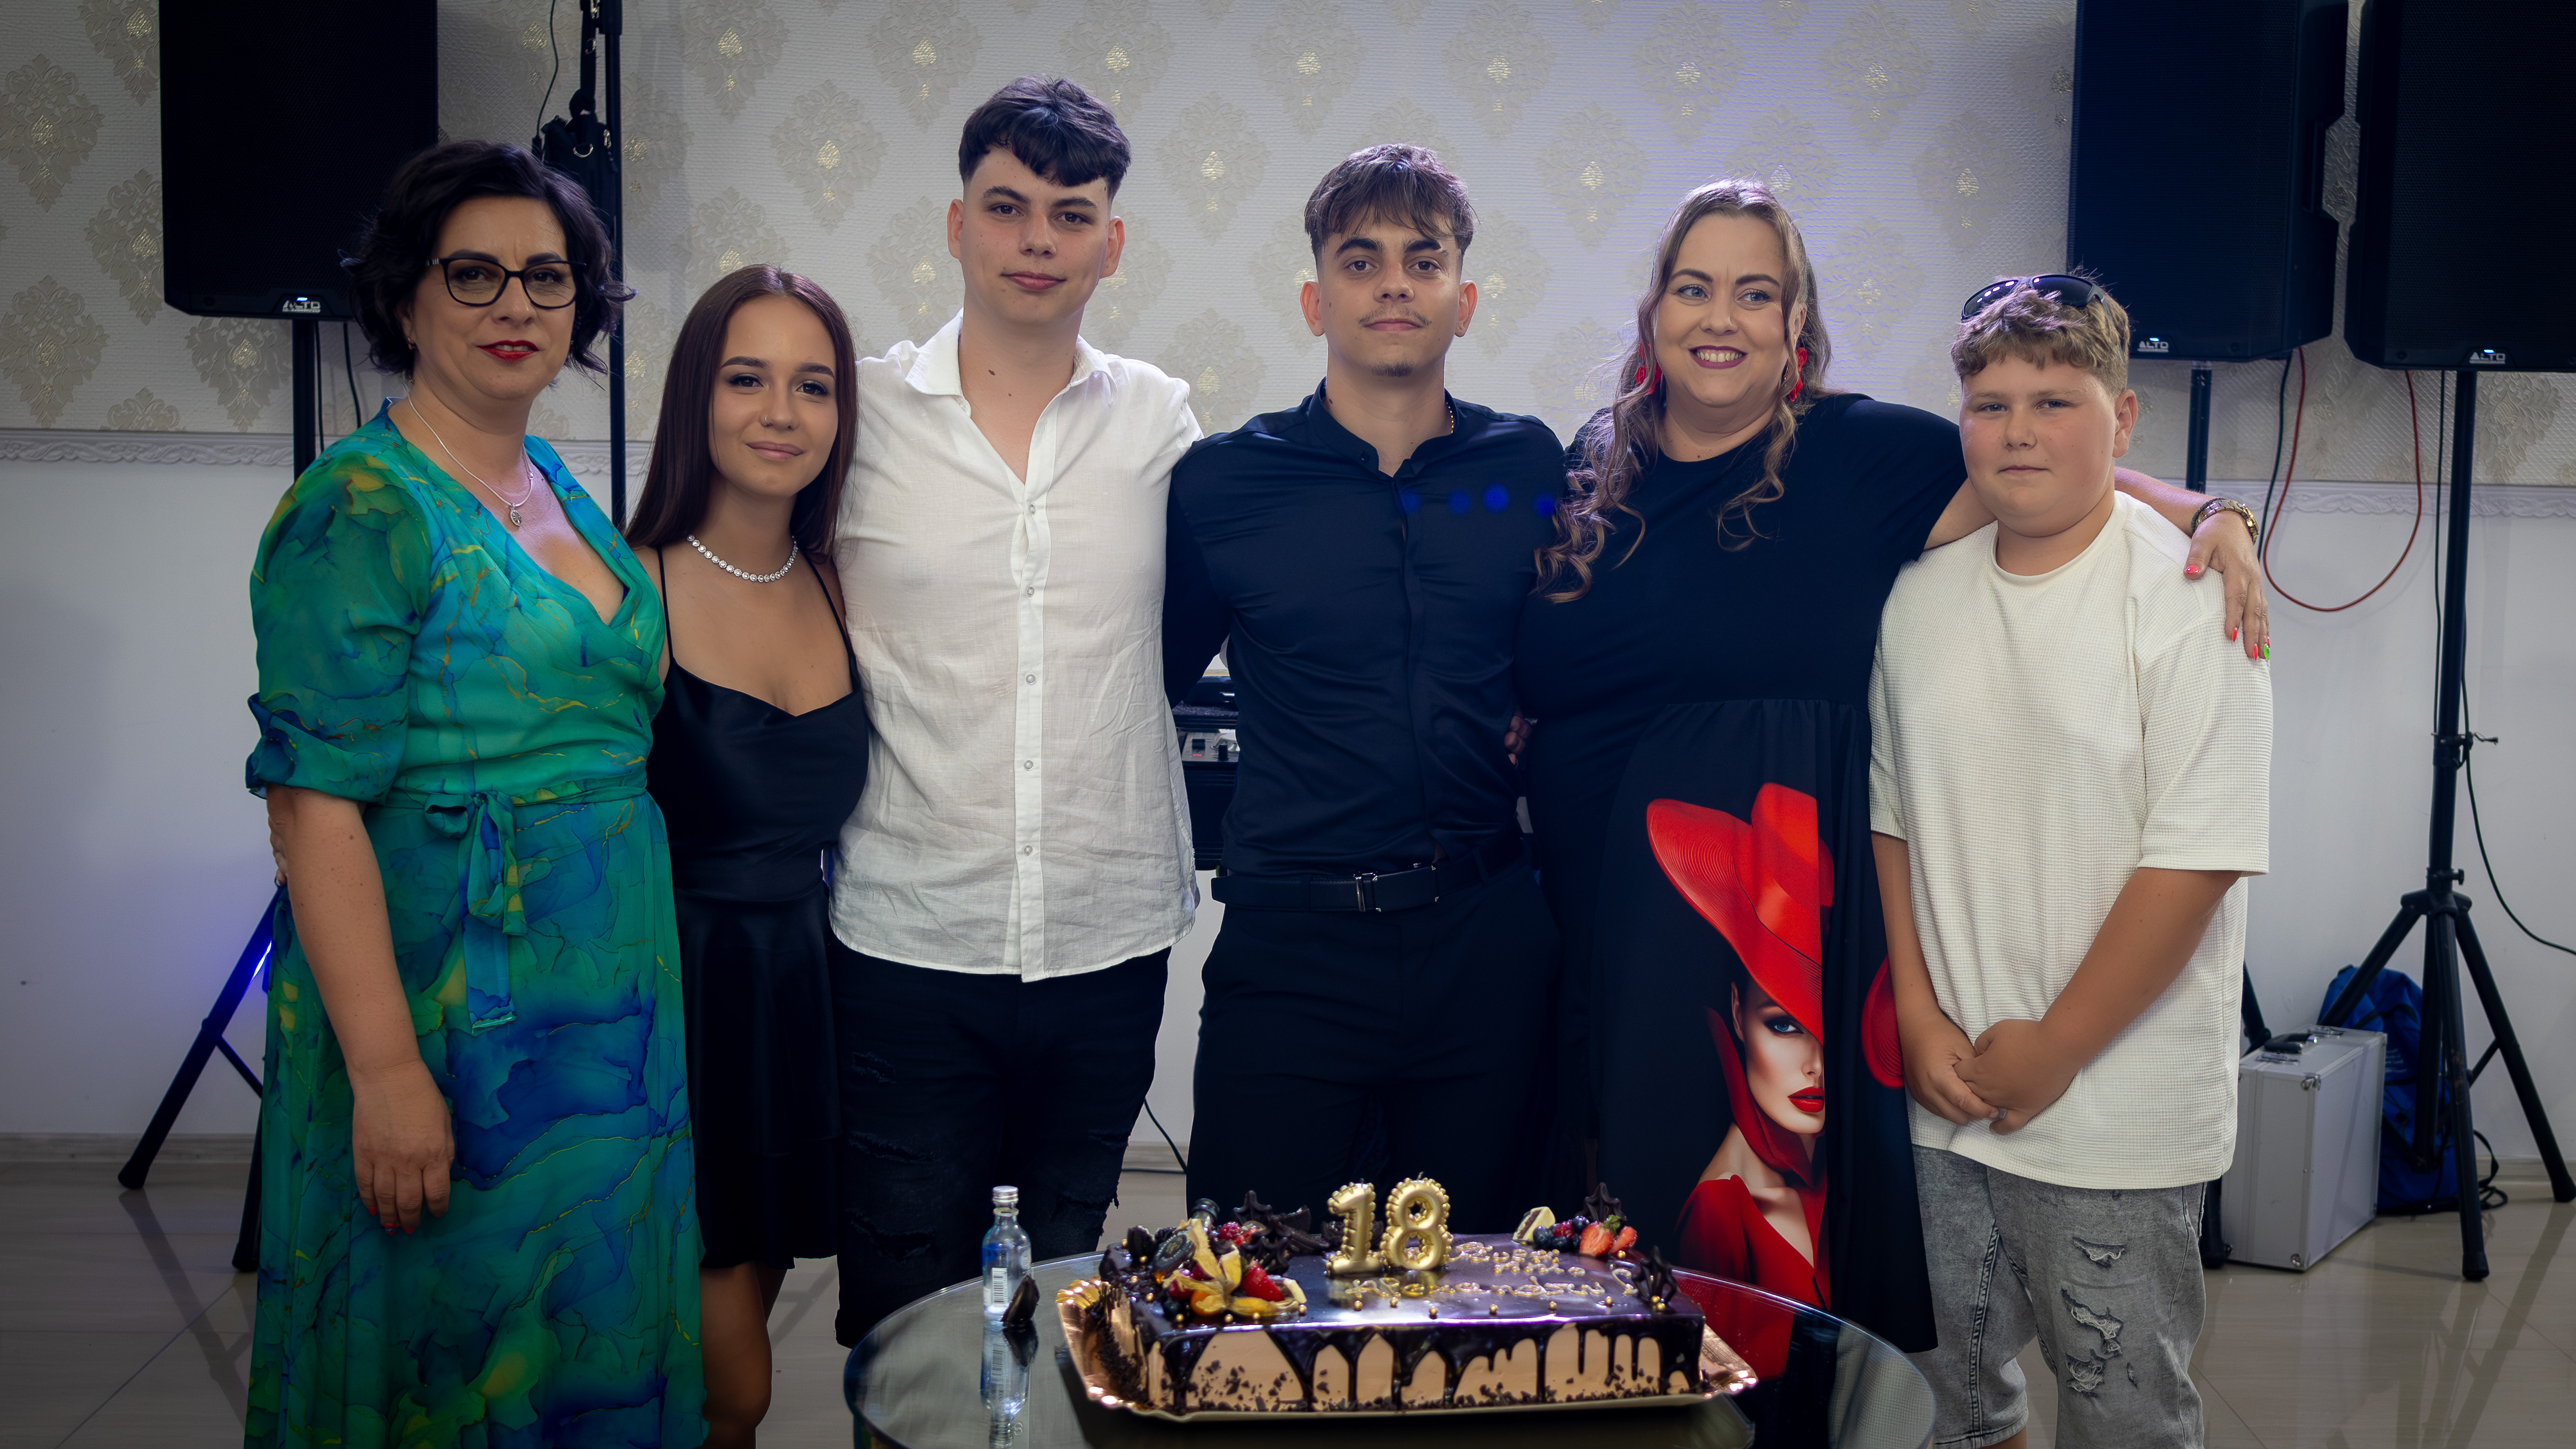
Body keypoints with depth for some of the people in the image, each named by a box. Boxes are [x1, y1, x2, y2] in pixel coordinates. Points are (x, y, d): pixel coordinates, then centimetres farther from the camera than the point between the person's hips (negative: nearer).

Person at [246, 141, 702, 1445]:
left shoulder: (561, 489, 10)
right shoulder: (363, 509, -13)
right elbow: (315, 805, -18)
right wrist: (386, 1072, -23)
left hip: (606, 1024, 8)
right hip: (448, 1030, -7)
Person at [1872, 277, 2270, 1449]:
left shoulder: (2188, 600, -11)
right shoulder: (1921, 598, 6)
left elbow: (2197, 861, -15)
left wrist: (2051, 1052, -12)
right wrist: (1920, 1023, 1)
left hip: (2118, 1114, -4)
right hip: (1944, 1091, 5)